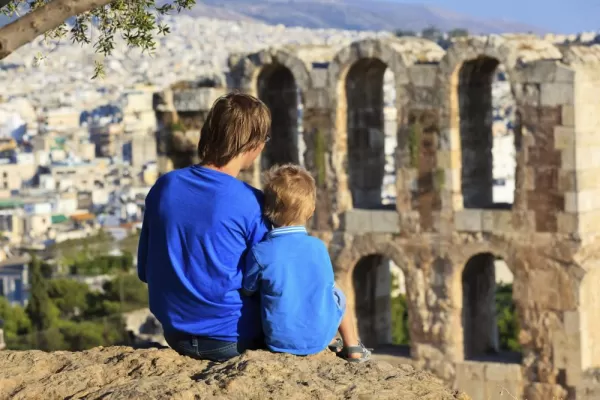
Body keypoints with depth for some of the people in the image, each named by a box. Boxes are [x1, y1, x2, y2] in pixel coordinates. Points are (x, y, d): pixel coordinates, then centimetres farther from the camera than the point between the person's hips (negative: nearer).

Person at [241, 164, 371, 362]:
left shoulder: (259, 252, -17)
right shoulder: (318, 247, -11)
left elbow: (248, 291, -4)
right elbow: (328, 285, 3)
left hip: (279, 340, -1)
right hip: (319, 337, 1)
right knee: (337, 295, 28)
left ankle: (332, 344, 41)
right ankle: (353, 348, 40)